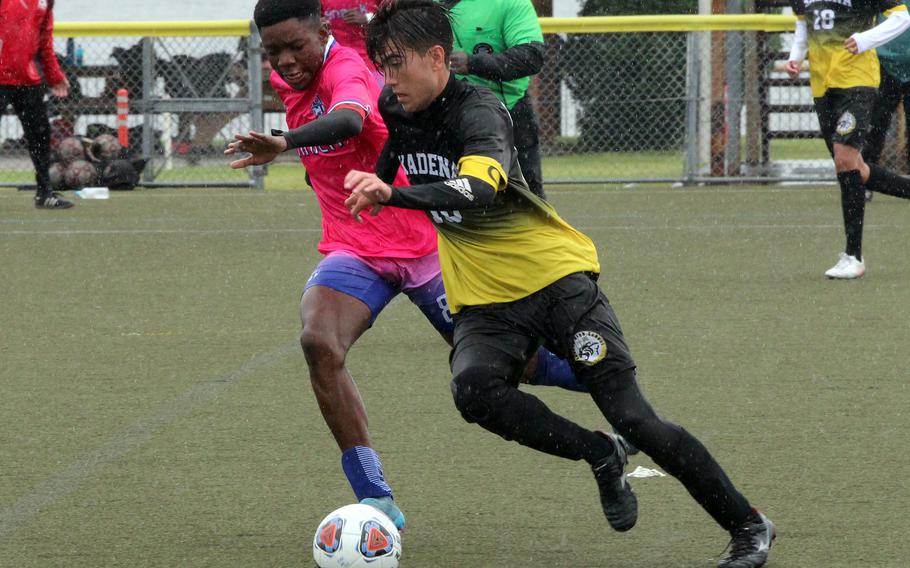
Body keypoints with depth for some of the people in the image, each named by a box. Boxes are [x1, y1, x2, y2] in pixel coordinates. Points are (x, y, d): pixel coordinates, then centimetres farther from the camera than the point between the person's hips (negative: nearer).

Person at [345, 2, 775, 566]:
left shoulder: (477, 111, -21)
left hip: (556, 279, -6)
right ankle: (601, 457, -9)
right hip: (483, 302, 6)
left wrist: (395, 195, -54)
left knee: (634, 418, -11)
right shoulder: (394, 109, 1)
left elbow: (481, 191, -43)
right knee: (474, 389, -29)